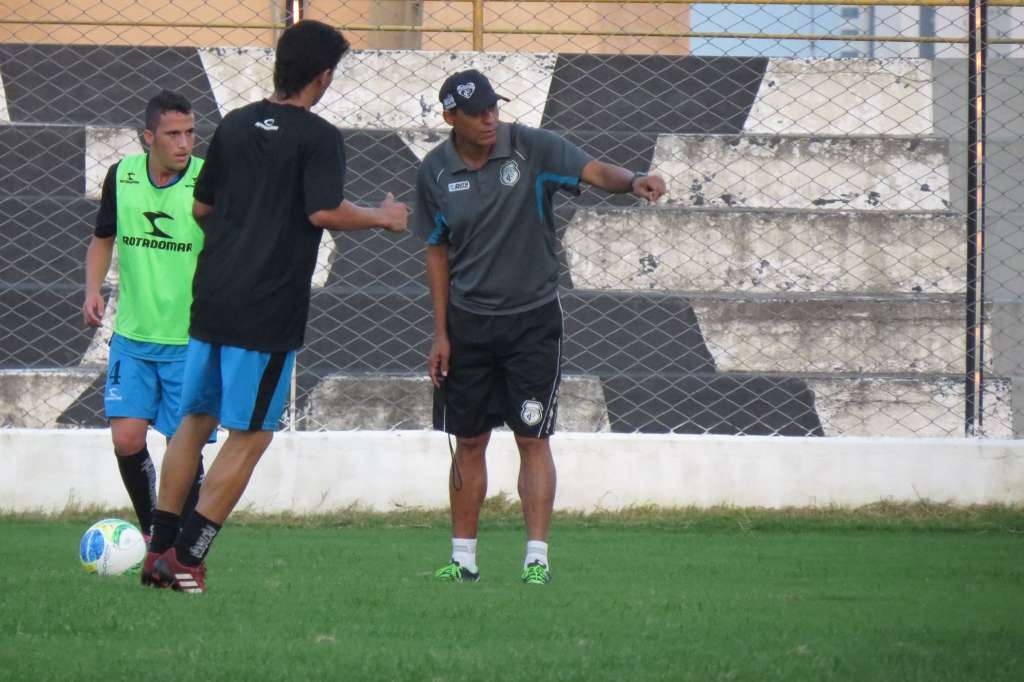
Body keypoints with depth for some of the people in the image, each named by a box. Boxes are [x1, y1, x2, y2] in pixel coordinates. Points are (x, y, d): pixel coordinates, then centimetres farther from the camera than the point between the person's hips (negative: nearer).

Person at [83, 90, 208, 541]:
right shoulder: (122, 176, -1)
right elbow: (103, 239, 16)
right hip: (132, 336, 3)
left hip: (190, 340, -3)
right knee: (127, 438, -5)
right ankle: (150, 532, 17)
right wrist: (93, 289, 0)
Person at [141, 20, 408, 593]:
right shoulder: (319, 138, -9)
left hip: (212, 295, 7)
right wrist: (382, 218, -3)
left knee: (196, 420, 17)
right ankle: (187, 559, -5)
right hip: (269, 310, -7)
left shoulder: (234, 126, 11)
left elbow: (201, 207, 16)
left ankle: (161, 549, 16)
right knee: (250, 436, 0)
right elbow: (325, 211, -19)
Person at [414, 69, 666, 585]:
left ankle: (537, 557, -5)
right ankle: (463, 557, 16)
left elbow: (594, 171, -21)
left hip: (533, 319, -2)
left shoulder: (533, 149, -9)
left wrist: (632, 182, -44)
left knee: (532, 439, -5)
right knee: (468, 441, 7)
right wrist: (441, 333, 3)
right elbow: (437, 252, 6)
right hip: (468, 324, 2)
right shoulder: (435, 172, -1)